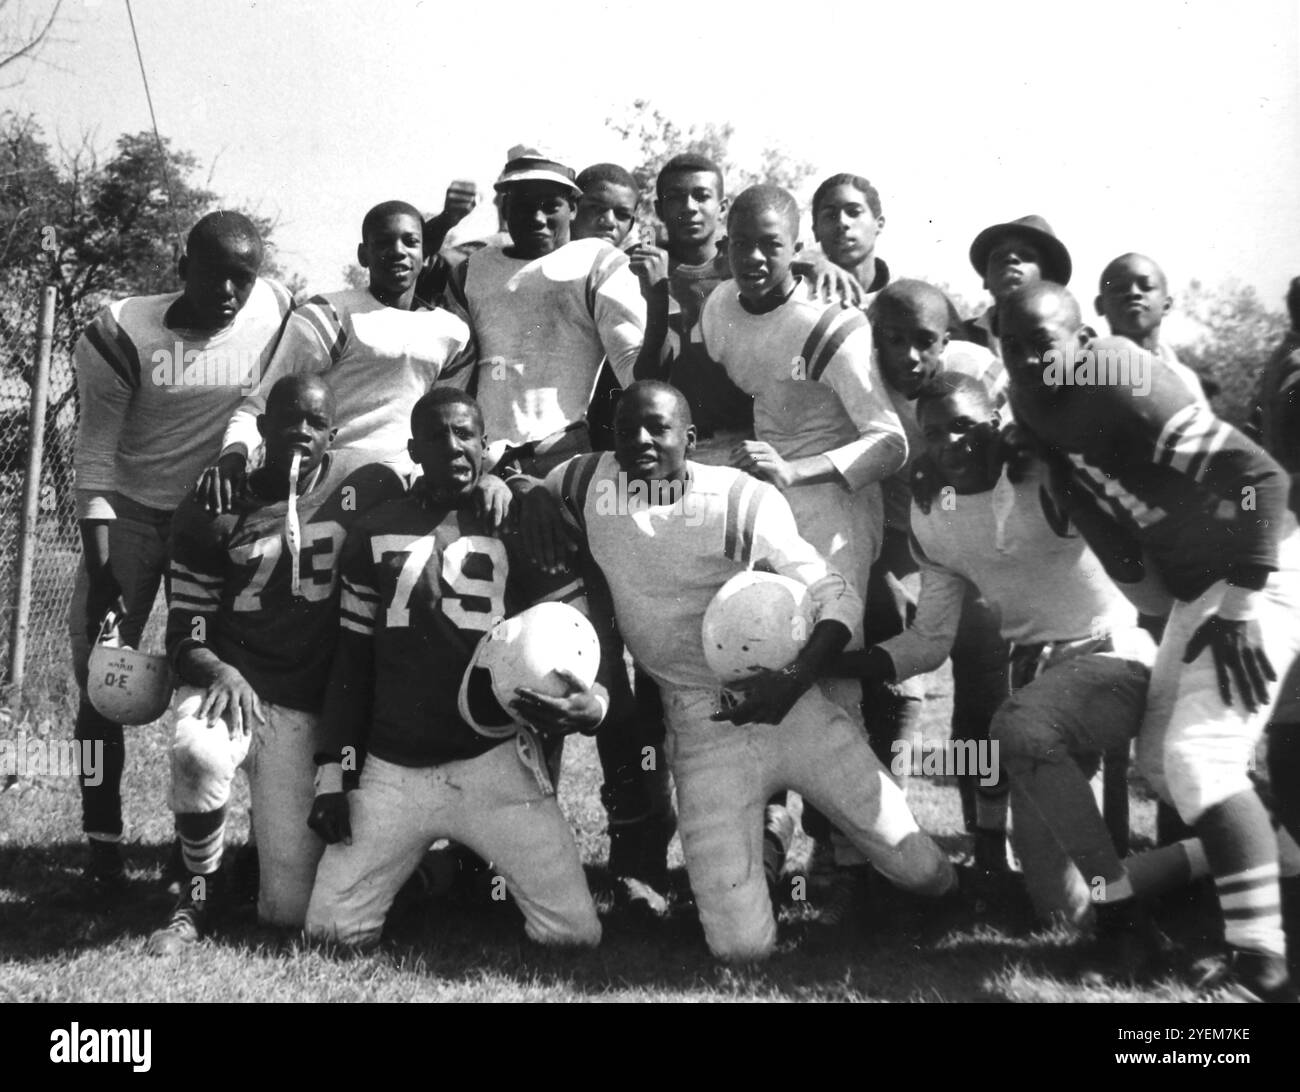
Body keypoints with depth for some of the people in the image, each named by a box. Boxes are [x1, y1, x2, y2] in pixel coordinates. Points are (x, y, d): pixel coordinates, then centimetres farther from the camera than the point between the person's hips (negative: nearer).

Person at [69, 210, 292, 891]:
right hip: (130, 513, -1)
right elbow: (96, 458, -11)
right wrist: (99, 568, -15)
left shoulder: (275, 314, -10)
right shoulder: (124, 333, -14)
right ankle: (103, 846, 8)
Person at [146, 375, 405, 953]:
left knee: (290, 910, -3)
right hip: (229, 682, 0)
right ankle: (198, 896, -11)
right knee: (197, 752, -39)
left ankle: (283, 832, 34)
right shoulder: (211, 511, 0)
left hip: (309, 705, 0)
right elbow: (186, 633, 0)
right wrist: (218, 672, -19)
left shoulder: (369, 487, -1)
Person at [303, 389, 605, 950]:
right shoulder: (374, 533, 8)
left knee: (577, 935, -7)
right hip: (392, 770, 2)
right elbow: (352, 658, 12)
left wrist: (592, 702, -23)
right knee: (328, 933, -4)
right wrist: (330, 773, 6)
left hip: (496, 761, -1)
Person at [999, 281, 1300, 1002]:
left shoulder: (1119, 387, -23)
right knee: (1159, 760, 13)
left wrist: (1241, 605, -26)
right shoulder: (1039, 410, 2)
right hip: (1197, 586, 9)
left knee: (1199, 759, -16)